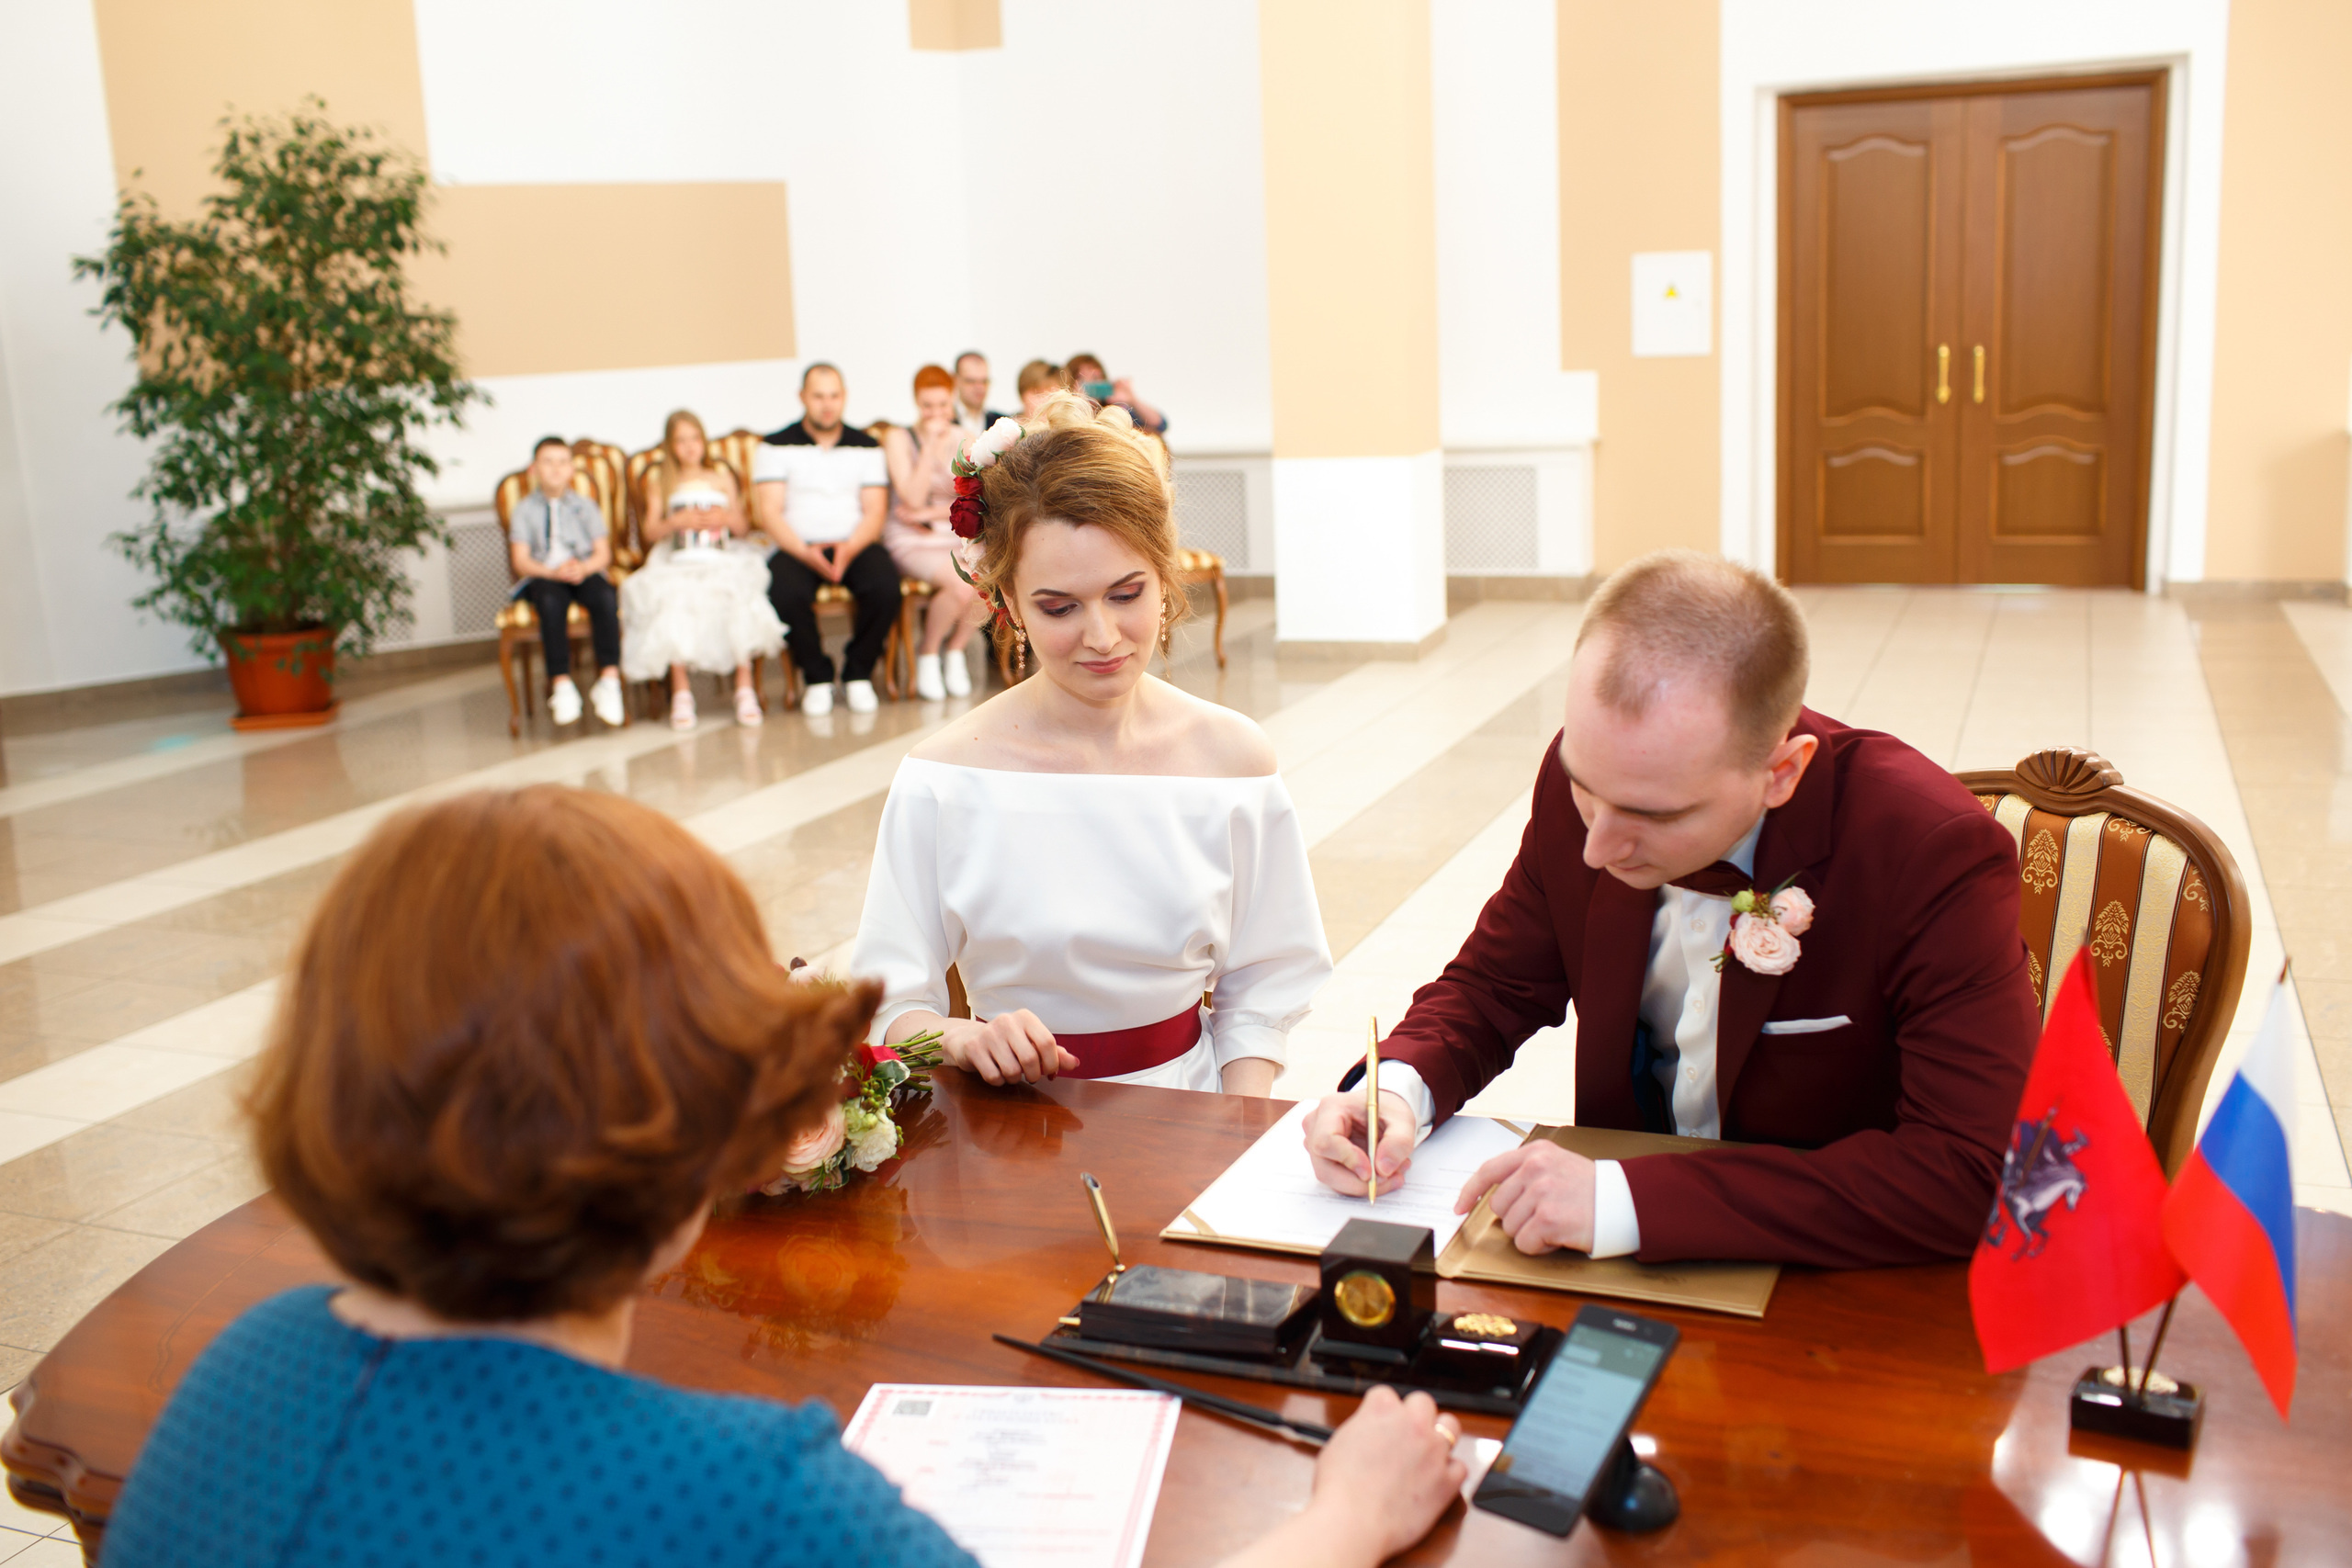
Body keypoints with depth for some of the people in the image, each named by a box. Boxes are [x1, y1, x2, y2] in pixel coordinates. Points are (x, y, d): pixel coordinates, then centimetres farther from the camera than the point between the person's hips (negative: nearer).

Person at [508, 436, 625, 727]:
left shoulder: (586, 506, 17)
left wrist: (584, 568, -15)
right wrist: (553, 572, -16)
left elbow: (603, 554, 8)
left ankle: (609, 679, -36)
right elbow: (520, 559, 2)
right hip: (542, 576, -1)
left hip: (585, 572, 1)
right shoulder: (524, 509, 13)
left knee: (606, 598, -33)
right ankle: (561, 684, -39)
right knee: (551, 602, -37)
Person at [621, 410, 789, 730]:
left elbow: (743, 527, 17)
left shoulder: (722, 478, 21)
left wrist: (726, 518, -4)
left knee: (739, 596, -33)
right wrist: (677, 522, -7)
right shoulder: (660, 481, 19)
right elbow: (651, 532, 11)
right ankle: (681, 692, -28)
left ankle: (745, 689, -28)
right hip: (677, 565, 0)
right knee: (675, 600, -35)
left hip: (723, 562, 1)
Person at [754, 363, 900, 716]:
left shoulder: (866, 446, 12)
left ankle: (858, 674, -6)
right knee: (786, 593, -34)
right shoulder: (777, 447, 6)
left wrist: (850, 548, -18)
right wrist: (806, 553, -19)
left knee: (885, 587, -31)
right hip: (796, 547, -1)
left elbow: (874, 512, 4)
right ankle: (817, 677, -9)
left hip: (855, 544, 1)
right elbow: (769, 514, -3)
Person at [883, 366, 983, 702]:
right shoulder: (898, 438, 0)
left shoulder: (965, 440, 11)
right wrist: (930, 445, -13)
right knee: (962, 584, -34)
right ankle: (927, 654, -6)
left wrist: (930, 515, -6)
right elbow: (914, 499, -12)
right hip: (911, 544, -4)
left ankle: (955, 650, -4)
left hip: (957, 538, 4)